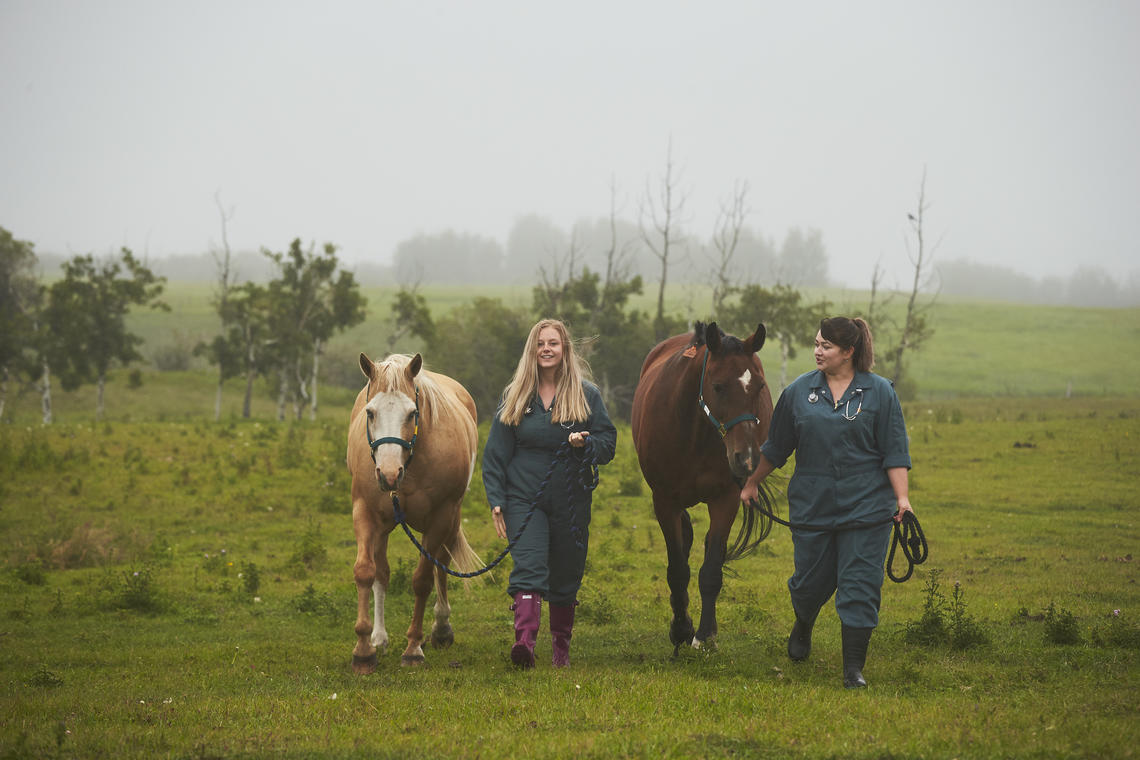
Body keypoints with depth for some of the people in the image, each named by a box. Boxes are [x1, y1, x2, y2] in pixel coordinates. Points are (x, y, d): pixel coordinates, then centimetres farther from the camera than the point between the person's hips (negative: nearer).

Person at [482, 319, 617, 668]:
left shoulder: (586, 394, 4)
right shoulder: (516, 396, 6)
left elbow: (608, 441, 4)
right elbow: (496, 452, 8)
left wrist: (586, 443, -19)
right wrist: (496, 500, -1)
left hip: (571, 501, 1)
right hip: (524, 498, -1)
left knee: (565, 579, 8)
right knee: (528, 568, -18)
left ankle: (561, 646, 26)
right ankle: (524, 641, -32)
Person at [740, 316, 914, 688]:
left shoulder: (880, 392, 0)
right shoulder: (799, 392, 6)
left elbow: (895, 452, -2)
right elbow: (775, 447, 17)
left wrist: (902, 497, -12)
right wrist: (751, 484, 22)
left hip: (866, 507, -2)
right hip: (812, 506, 2)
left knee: (859, 586, -4)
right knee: (811, 580, 9)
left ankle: (854, 669, 1)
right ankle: (803, 625, 43)